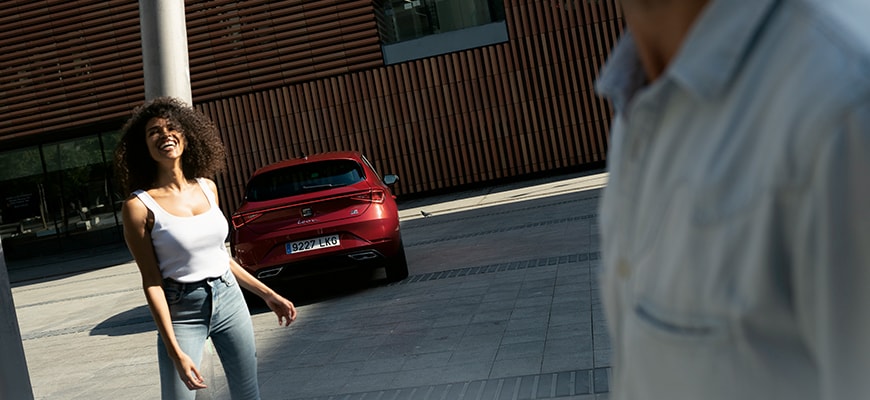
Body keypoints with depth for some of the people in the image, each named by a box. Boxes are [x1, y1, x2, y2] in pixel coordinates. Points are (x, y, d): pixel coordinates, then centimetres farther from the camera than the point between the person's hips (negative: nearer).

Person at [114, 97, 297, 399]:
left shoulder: (207, 187, 3)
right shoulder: (139, 206, -12)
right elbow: (152, 282, -12)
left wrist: (267, 294, 14)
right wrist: (175, 352, -16)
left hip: (230, 299, 5)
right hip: (182, 313, -5)